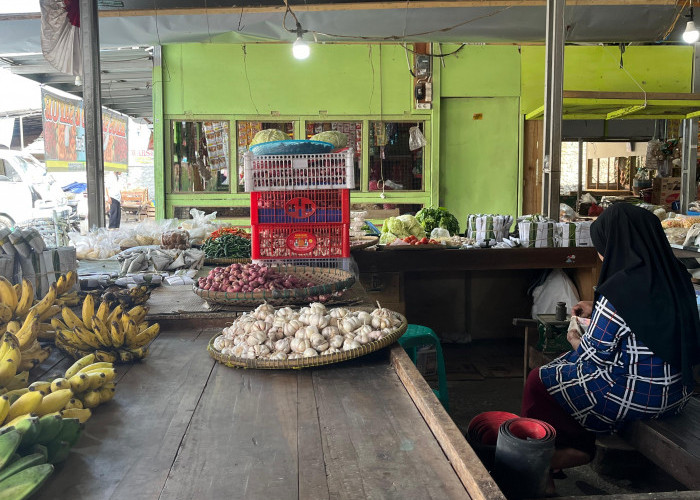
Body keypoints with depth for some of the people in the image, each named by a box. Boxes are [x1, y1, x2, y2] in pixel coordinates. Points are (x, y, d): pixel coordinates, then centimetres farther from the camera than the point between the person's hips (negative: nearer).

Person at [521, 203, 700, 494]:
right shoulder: (676, 276, -1)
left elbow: (594, 355, -16)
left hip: (637, 397, -8)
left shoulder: (618, 291, -25)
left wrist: (575, 341, 5)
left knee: (539, 382, 11)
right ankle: (576, 449, 28)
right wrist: (596, 313, 17)